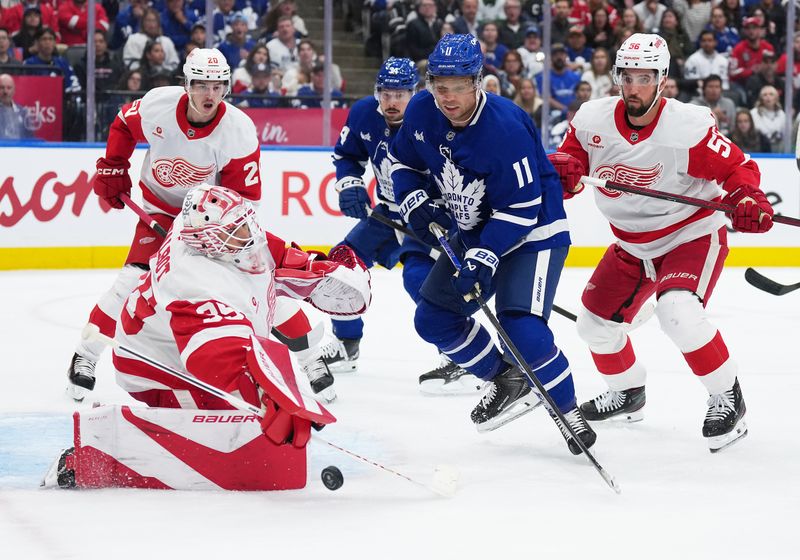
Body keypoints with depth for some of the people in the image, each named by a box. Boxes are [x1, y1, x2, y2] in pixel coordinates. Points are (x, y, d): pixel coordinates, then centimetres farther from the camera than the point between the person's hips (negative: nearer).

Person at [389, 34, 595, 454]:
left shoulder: (505, 128, -30)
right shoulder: (421, 113, -9)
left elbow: (522, 209, -28)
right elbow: (403, 160, 11)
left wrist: (483, 259, -32)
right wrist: (415, 202, -7)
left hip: (534, 233, -8)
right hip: (474, 232, 8)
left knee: (521, 329, -23)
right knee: (434, 319, 4)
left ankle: (567, 410, -2)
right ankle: (506, 381, 22)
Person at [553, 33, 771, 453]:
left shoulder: (687, 127, -26)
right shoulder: (593, 120, -12)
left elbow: (737, 167, -18)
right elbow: (573, 156, 1)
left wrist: (748, 200, -38)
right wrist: (563, 168, -23)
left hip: (692, 234, -7)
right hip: (632, 244, 7)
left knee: (678, 313, -31)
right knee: (596, 322, 11)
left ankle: (727, 399, -14)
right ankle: (628, 392, 40)